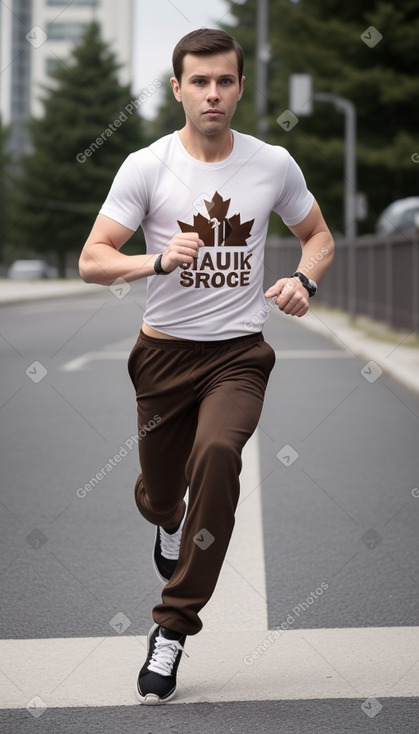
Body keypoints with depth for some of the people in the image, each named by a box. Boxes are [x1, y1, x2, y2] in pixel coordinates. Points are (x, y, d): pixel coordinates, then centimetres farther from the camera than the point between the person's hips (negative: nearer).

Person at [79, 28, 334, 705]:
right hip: (165, 351, 1)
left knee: (217, 452, -29)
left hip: (239, 352, -1)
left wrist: (305, 280, -6)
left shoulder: (274, 164, 1)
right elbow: (91, 261, -6)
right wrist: (157, 260, -25)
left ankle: (173, 629, -18)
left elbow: (319, 235, 16)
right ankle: (170, 525, 55)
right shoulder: (146, 166, -5)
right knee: (159, 494, 11)